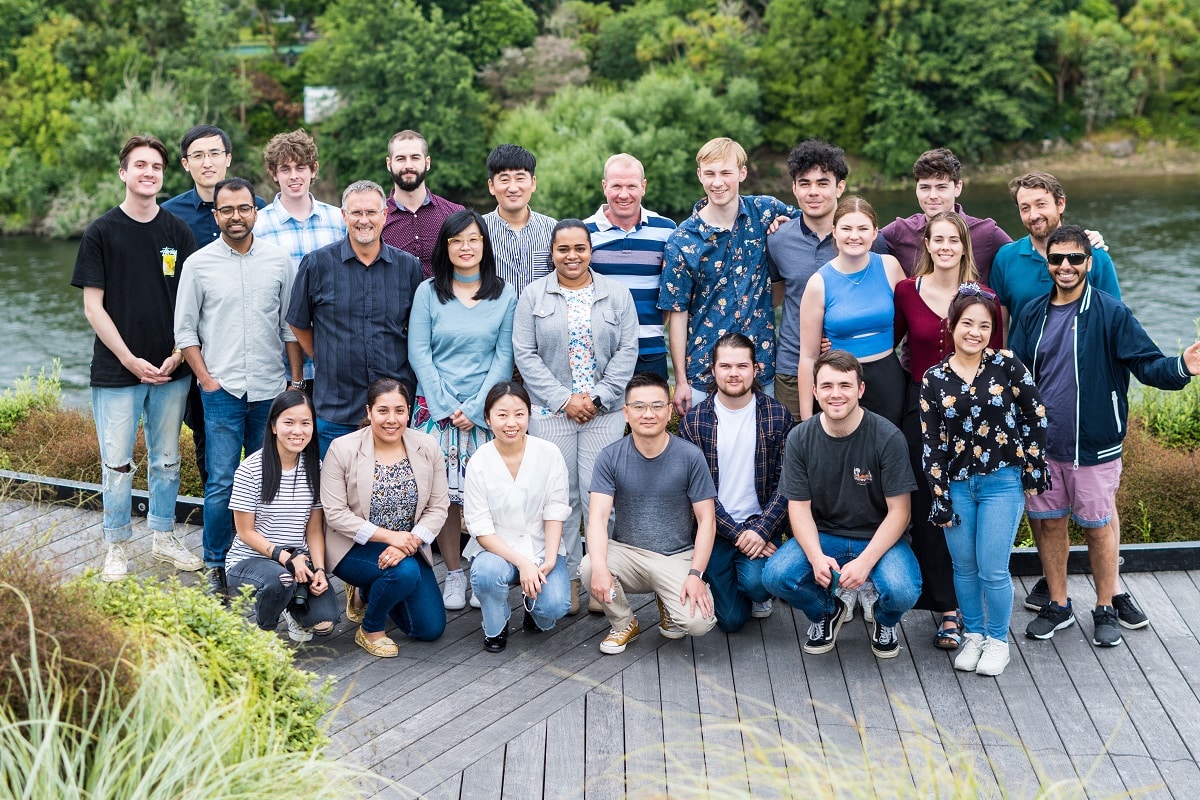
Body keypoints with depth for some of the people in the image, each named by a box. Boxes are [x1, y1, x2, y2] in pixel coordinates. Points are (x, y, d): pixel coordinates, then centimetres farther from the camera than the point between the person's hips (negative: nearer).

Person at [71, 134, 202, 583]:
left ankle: (164, 537, 25)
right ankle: (117, 548, 14)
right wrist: (130, 359, -10)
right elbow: (93, 305, -4)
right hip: (117, 370, -3)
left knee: (167, 460, 11)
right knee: (117, 464, 2)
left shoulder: (178, 232, 6)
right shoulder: (102, 232, -2)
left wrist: (178, 354, -5)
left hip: (171, 371, 3)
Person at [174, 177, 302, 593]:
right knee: (222, 483, -4)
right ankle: (215, 566, 8)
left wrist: (297, 381, 6)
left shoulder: (279, 259, 5)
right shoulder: (198, 264, 1)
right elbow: (185, 329, 4)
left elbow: (290, 325, 10)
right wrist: (206, 379, -4)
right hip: (222, 389, -2)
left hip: (271, 389, 2)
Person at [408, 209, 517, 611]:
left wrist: (476, 408, -9)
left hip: (486, 410, 0)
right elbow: (419, 353, 1)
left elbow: (504, 357, 2)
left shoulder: (505, 295, 6)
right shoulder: (428, 292, 5)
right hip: (437, 408, 0)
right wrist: (447, 407, -9)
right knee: (443, 495, -1)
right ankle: (454, 575, 11)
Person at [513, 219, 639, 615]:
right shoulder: (533, 296, 5)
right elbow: (525, 355, -1)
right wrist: (563, 400, -9)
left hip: (604, 412, 0)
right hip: (551, 411, 0)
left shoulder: (617, 295, 7)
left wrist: (597, 397, -9)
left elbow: (627, 351, 2)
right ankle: (566, 577, 10)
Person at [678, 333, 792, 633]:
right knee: (731, 620, -6)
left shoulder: (777, 415, -3)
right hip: (716, 527, 0)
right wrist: (736, 533, -14)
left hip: (762, 522, 0)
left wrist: (761, 530, -19)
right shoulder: (694, 420, -3)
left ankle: (760, 592, 10)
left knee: (754, 581, -29)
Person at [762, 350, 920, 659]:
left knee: (902, 592, -32)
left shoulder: (887, 437, -15)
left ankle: (885, 620, 11)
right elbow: (799, 506, -4)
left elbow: (898, 511, -12)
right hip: (821, 536, 2)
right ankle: (826, 611, 12)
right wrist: (816, 557, -23)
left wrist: (865, 561, -25)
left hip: (879, 538, -2)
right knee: (775, 576, -25)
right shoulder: (799, 439, -6)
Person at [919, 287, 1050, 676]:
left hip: (1002, 483, -2)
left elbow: (1036, 415, 2)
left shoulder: (1006, 365, -5)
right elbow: (931, 444, 0)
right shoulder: (934, 379, -1)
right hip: (957, 485, 2)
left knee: (993, 570, -3)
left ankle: (998, 640, 17)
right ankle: (973, 635, 28)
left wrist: (1032, 468, 0)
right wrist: (940, 498, -3)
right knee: (964, 568, 9)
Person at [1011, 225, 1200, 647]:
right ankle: (1058, 605, 28)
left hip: (1093, 446, -4)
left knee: (1098, 527, 6)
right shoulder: (1032, 315, 3)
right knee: (1048, 522, 12)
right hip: (1042, 445, 4)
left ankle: (1106, 609, 24)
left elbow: (1147, 363, -13)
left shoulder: (1111, 313, -9)